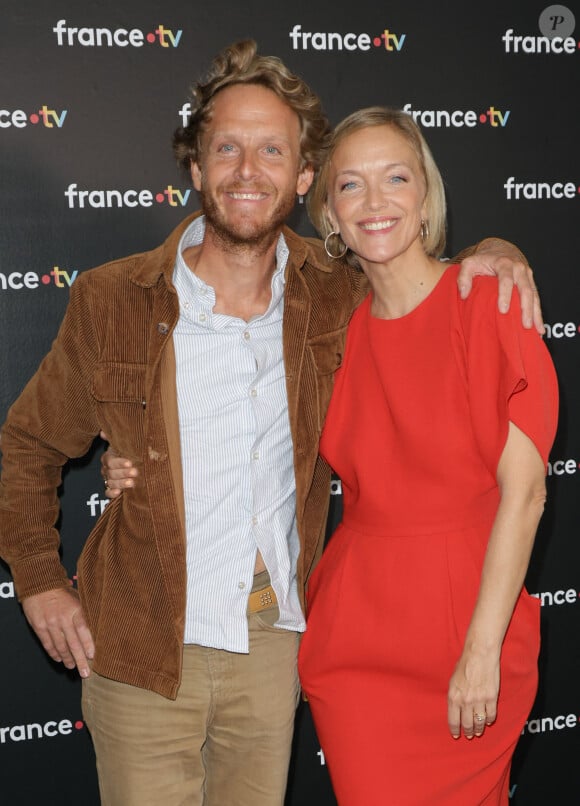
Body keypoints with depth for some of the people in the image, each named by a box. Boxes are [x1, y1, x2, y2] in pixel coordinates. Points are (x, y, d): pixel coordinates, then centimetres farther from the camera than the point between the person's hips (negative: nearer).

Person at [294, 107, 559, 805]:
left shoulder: (487, 303, -9)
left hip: (465, 612, -3)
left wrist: (483, 651, -15)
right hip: (352, 629, 3)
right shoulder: (339, 328, 4)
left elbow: (523, 491, -12)